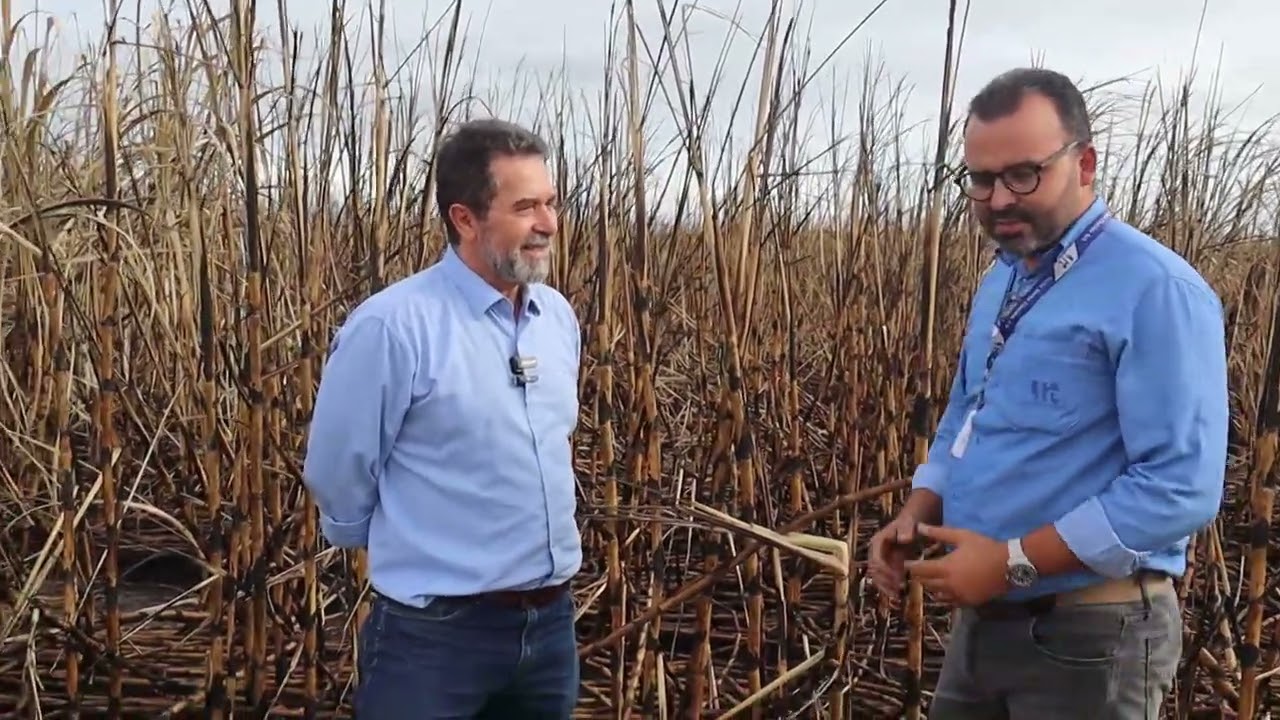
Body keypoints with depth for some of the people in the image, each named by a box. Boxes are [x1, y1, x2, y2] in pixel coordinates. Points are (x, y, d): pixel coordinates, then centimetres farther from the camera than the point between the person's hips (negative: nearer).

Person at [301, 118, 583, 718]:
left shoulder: (559, 318, 4)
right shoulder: (390, 327, -18)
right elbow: (337, 477, -9)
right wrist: (403, 553, 5)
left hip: (552, 621, 6)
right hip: (436, 632, -6)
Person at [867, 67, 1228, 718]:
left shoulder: (1155, 291, -19)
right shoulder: (999, 282, 9)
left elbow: (1181, 486, -25)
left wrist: (1014, 562, -23)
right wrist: (916, 516, 1)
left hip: (1088, 638, -8)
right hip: (984, 619, 8)